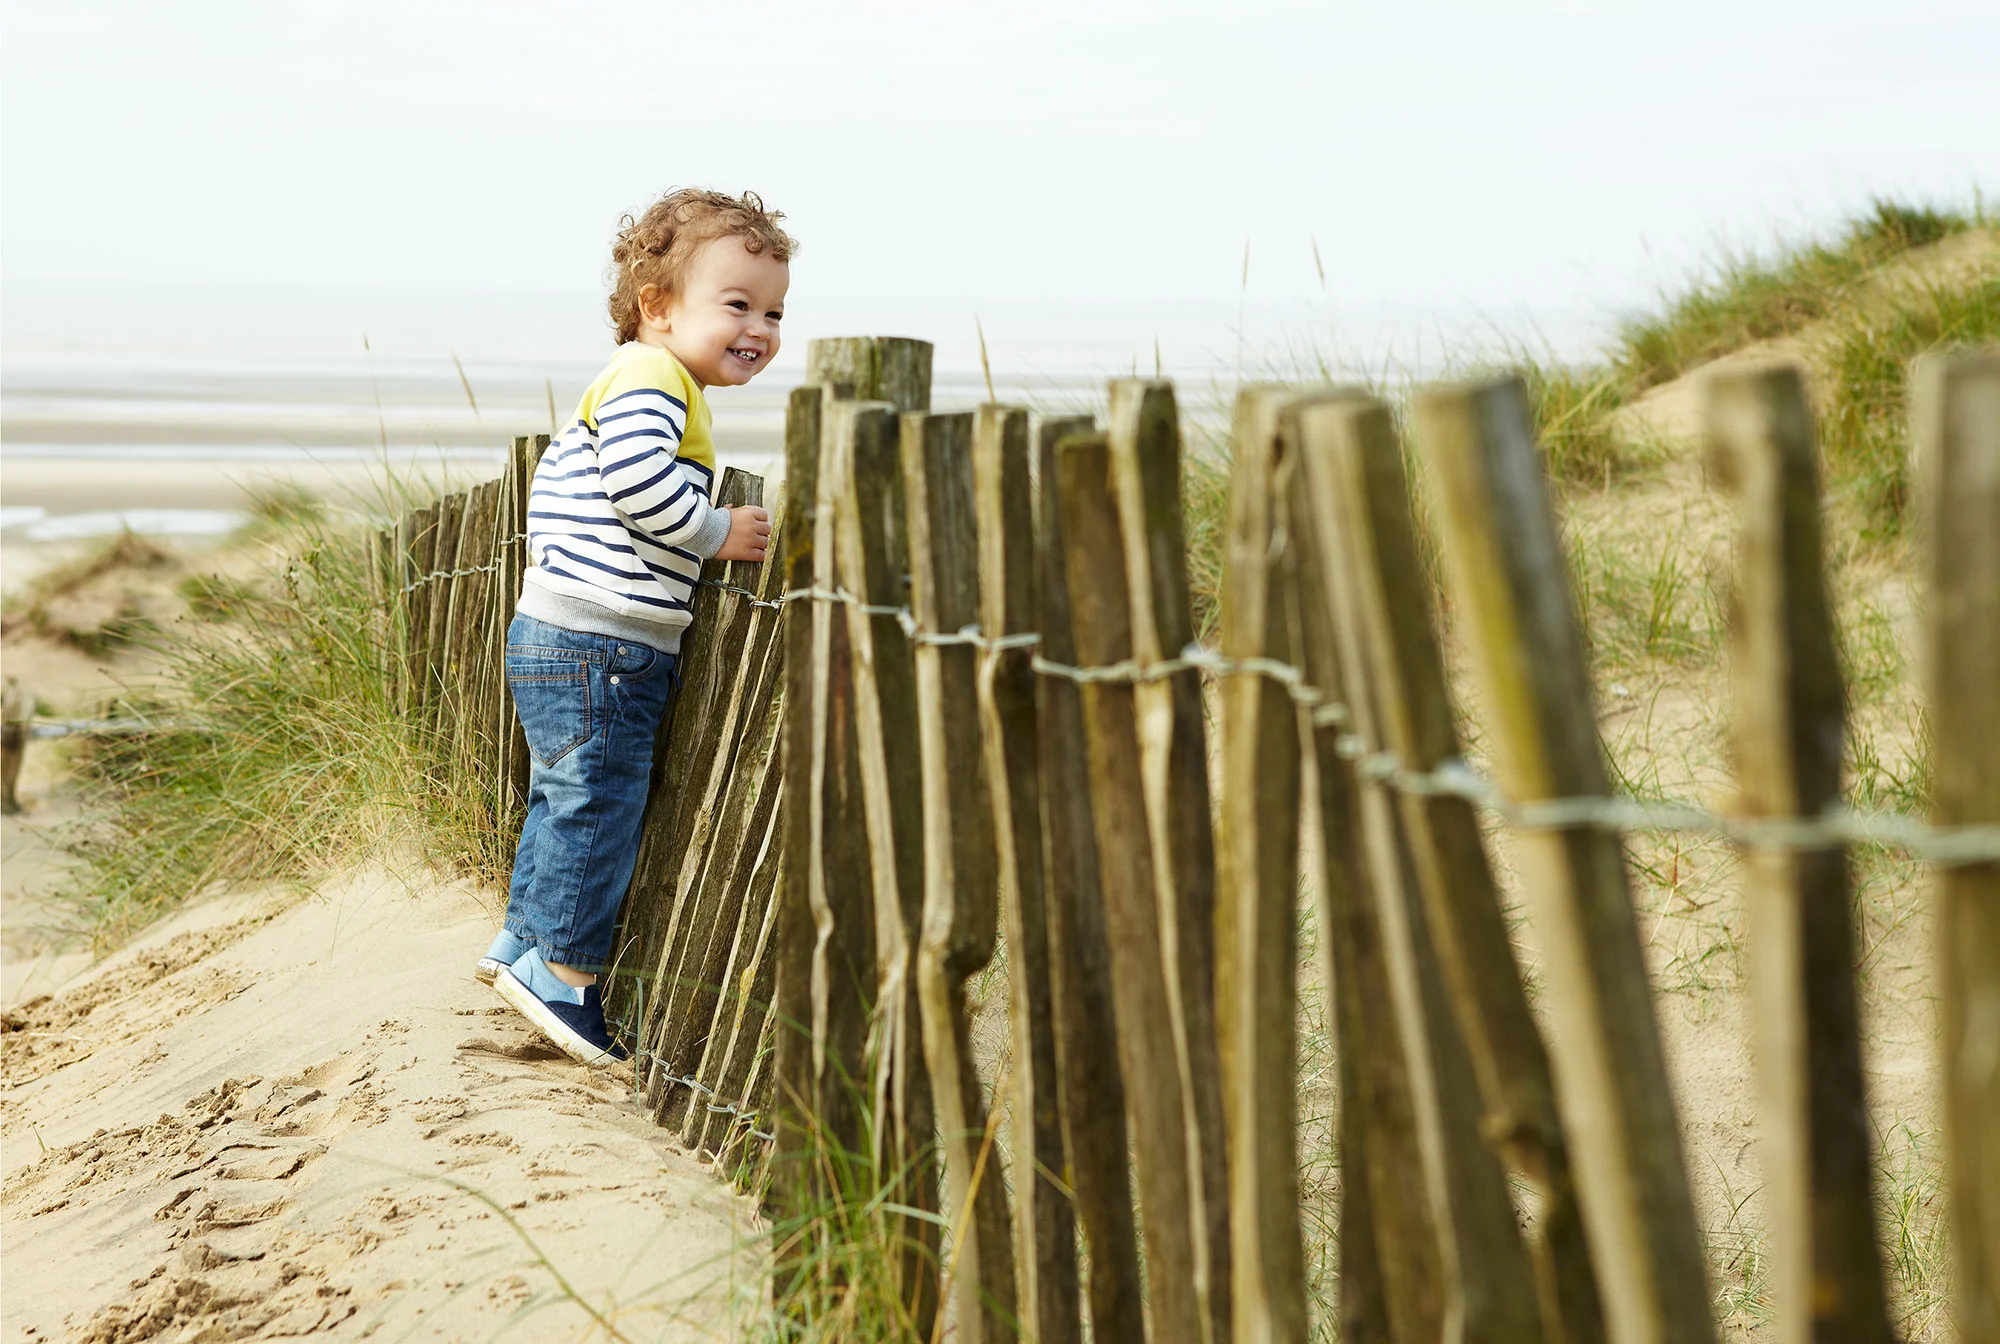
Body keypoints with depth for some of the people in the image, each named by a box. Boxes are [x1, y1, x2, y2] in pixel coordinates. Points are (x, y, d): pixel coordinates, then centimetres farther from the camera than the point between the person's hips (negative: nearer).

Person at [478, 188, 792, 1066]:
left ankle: (523, 943, 30)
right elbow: (637, 475, -30)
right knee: (599, 804, -6)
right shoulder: (649, 377, -14)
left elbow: (556, 478, 28)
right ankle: (562, 971, 2)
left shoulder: (626, 386, 21)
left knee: (566, 801, 19)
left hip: (560, 635, 11)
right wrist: (715, 533, -20)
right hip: (594, 643, -11)